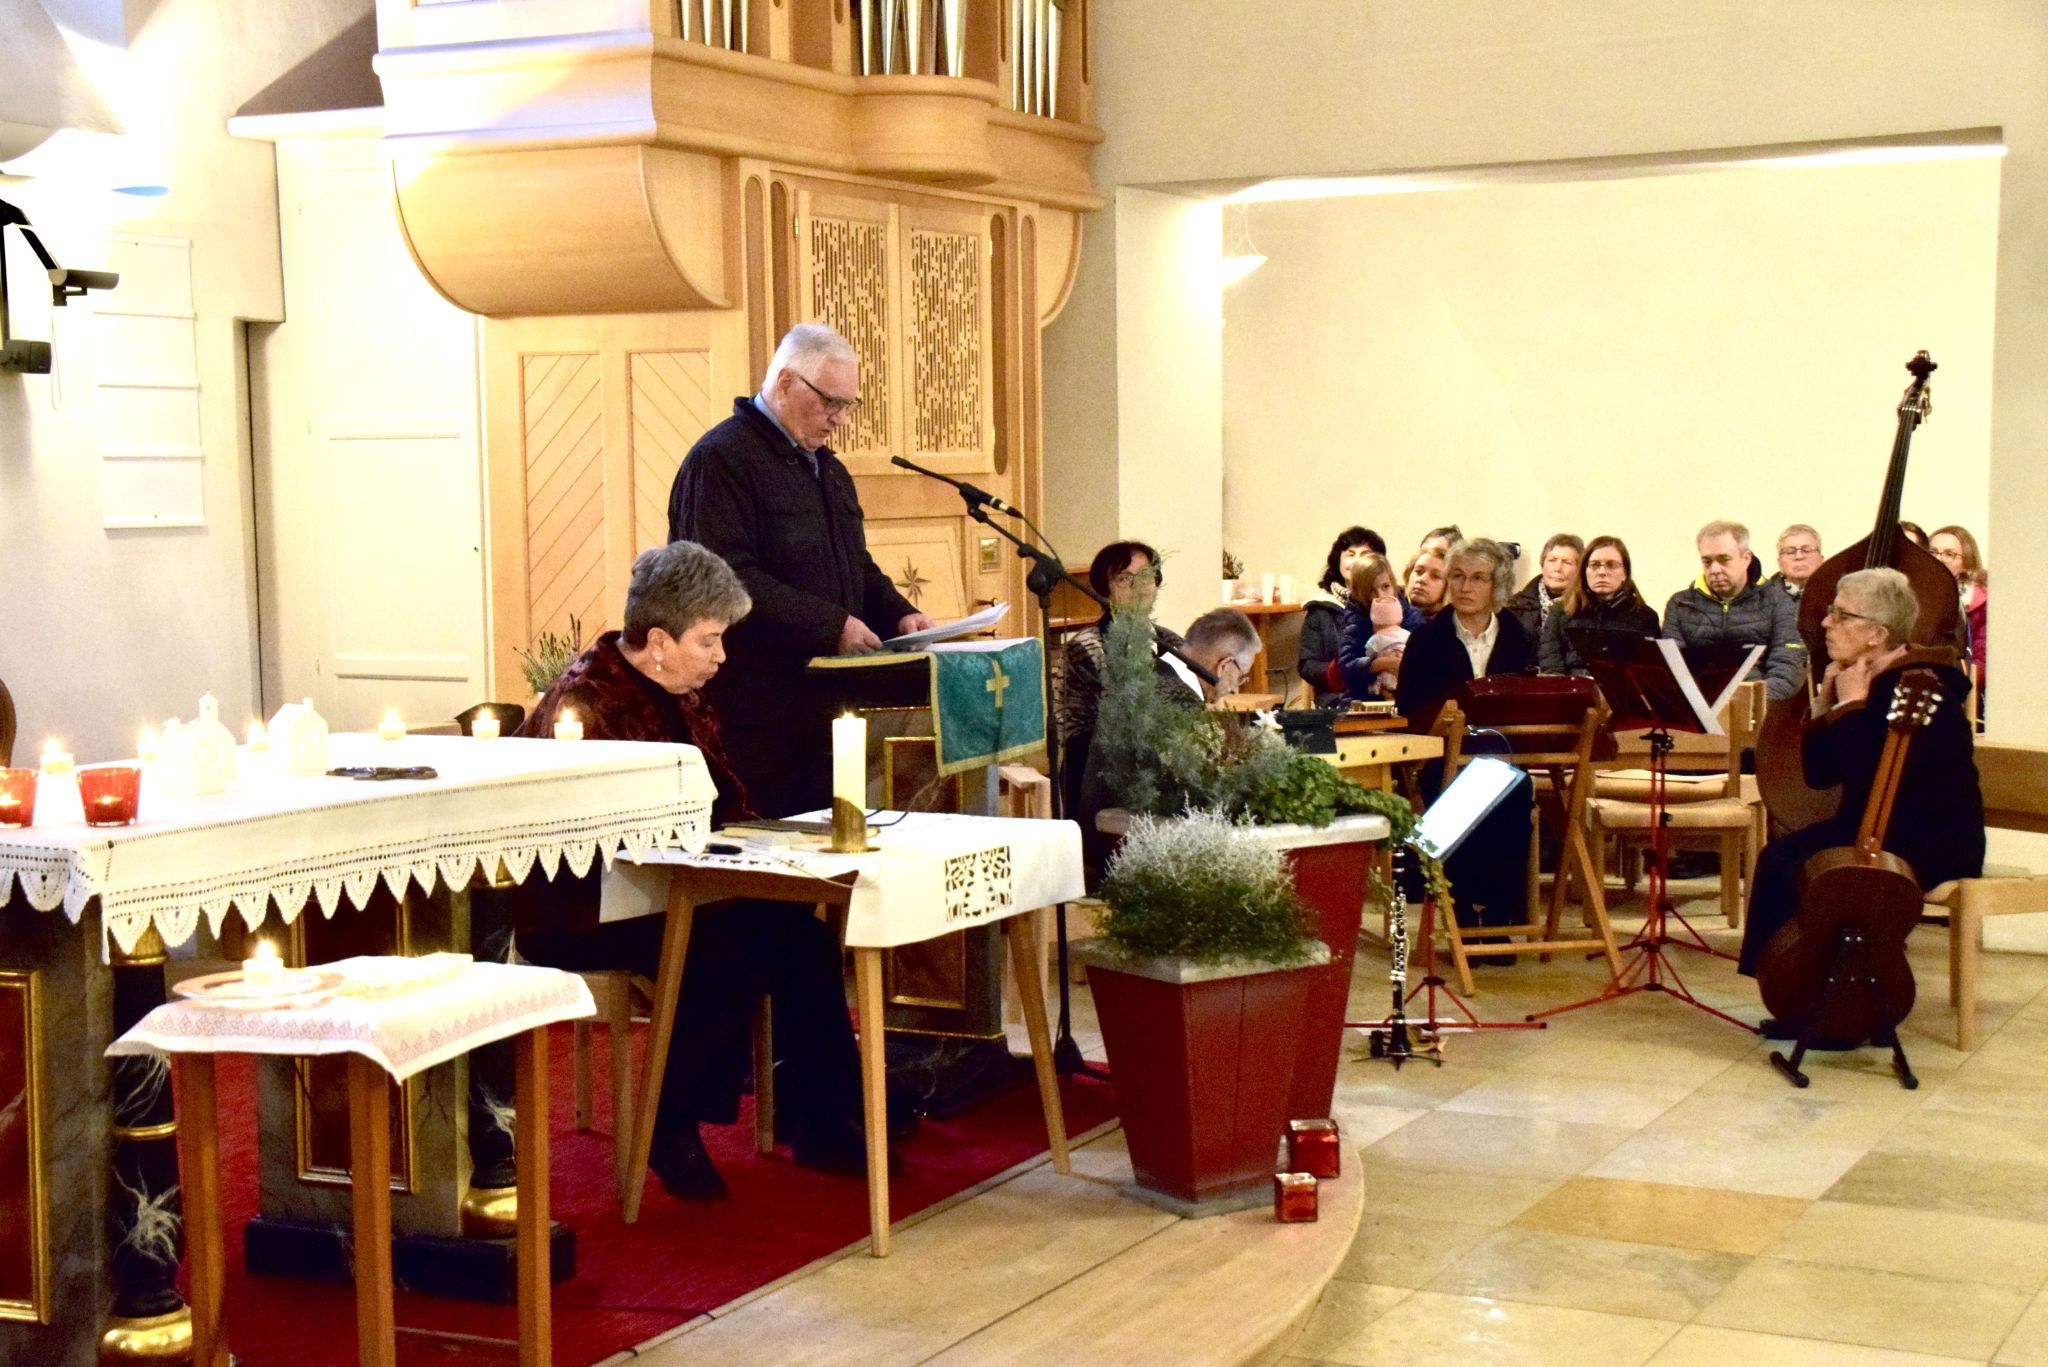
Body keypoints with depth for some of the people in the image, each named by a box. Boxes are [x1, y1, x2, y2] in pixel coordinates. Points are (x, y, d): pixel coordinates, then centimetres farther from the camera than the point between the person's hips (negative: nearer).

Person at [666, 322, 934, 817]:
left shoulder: (828, 468, 20)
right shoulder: (721, 460, -10)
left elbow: (857, 566, 28)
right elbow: (727, 580, -21)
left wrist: (898, 614, 7)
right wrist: (831, 626, -21)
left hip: (822, 711, 9)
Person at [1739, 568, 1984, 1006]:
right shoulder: (1860, 680, 6)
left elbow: (1867, 782, -29)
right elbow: (1820, 774, 6)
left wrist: (1850, 705, -21)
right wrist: (1825, 699, -3)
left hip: (1936, 842, -9)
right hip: (1877, 827, 9)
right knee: (1779, 858, -10)